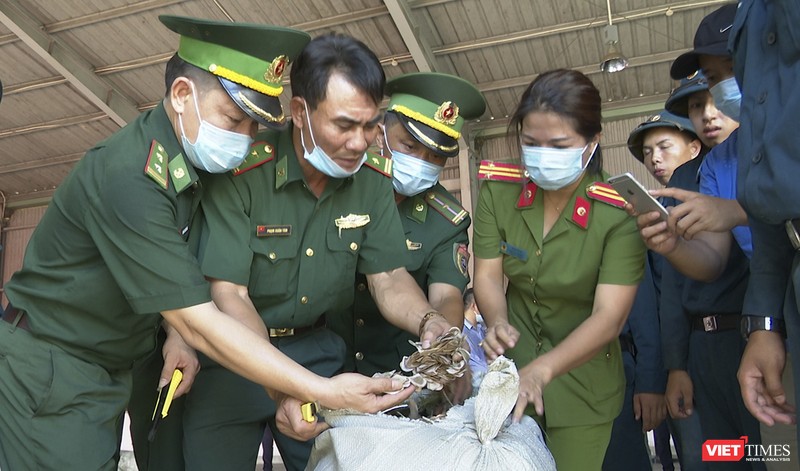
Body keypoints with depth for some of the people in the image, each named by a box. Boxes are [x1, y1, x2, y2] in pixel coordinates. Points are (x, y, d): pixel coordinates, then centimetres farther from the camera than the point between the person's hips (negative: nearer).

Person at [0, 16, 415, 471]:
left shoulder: (191, 159, -2)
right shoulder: (131, 178, -29)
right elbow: (201, 323, -30)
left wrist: (178, 333, -10)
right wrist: (324, 391, -31)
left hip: (107, 376, 8)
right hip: (48, 374, -8)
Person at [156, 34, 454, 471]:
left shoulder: (373, 178, -8)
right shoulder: (240, 173, -23)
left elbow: (388, 277, -5)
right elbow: (228, 295, -24)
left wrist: (429, 321, -27)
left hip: (317, 348, 4)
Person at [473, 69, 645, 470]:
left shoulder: (620, 212, -20)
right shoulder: (498, 192, -10)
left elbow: (608, 318, -26)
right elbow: (488, 276, -9)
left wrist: (542, 370, -41)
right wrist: (497, 324, -31)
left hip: (583, 384, -2)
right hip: (512, 368, 3)